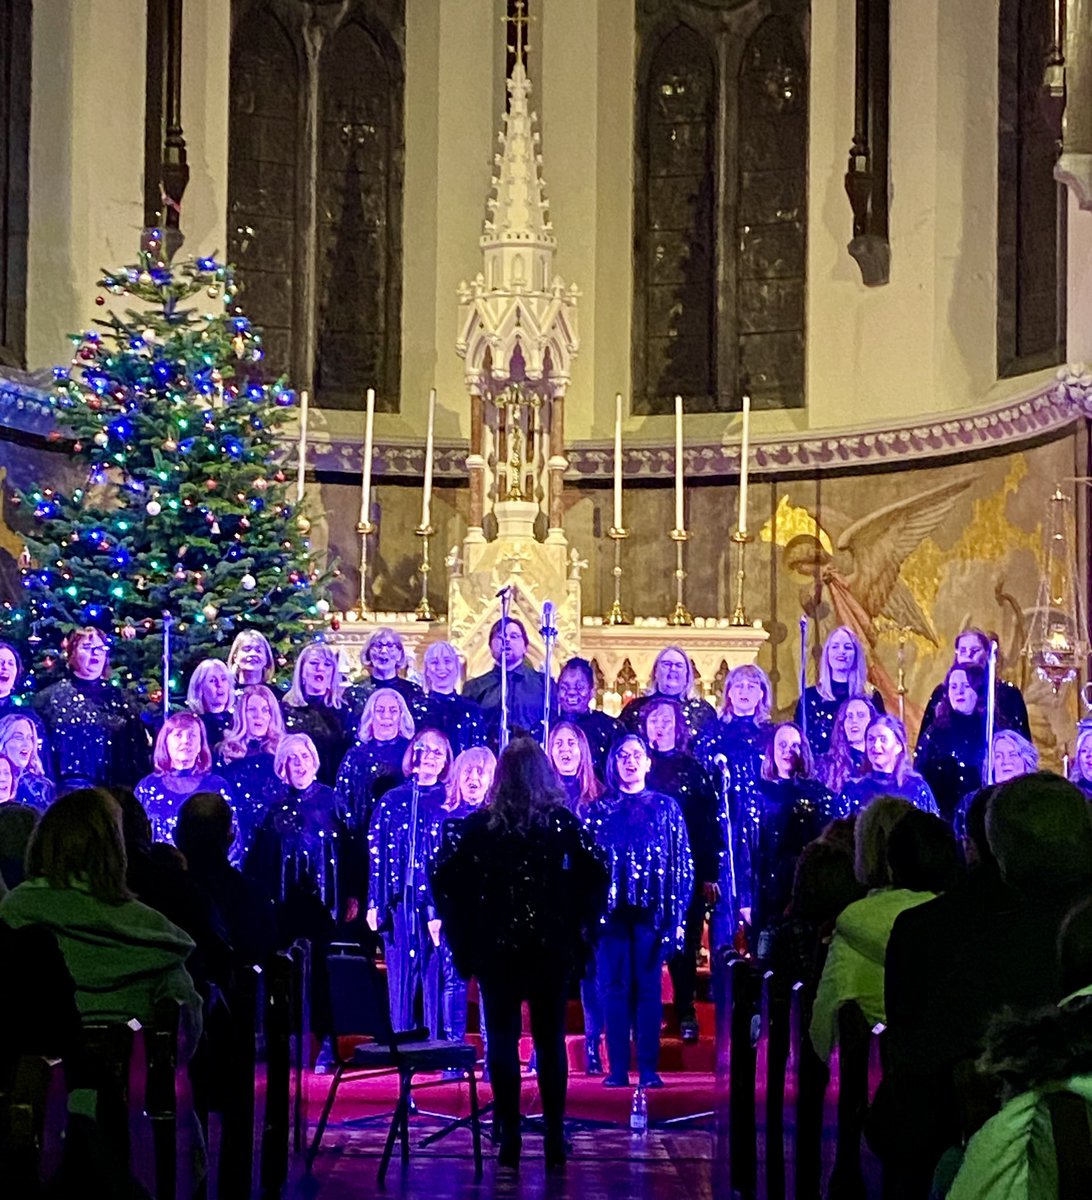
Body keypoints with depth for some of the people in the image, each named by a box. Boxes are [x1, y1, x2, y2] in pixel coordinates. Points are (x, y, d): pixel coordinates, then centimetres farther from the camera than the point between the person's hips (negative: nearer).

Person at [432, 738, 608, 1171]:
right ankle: (554, 1141, 7)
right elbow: (594, 875, -8)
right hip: (551, 948, 0)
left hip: (494, 946, 0)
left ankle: (509, 1140, 4)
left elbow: (444, 877, -5)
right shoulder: (562, 822, -2)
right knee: (550, 1041, 8)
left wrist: (462, 931, 3)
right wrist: (579, 925, 1)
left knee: (502, 1041, 6)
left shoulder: (480, 825, -1)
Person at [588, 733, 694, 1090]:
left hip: (651, 910, -1)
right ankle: (618, 1068, 2)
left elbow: (682, 862, 6)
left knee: (649, 988, -1)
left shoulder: (666, 807, 9)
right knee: (615, 988, 0)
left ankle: (649, 1069, 1)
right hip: (612, 910, 1)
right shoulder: (600, 809, 11)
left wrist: (677, 913, -2)